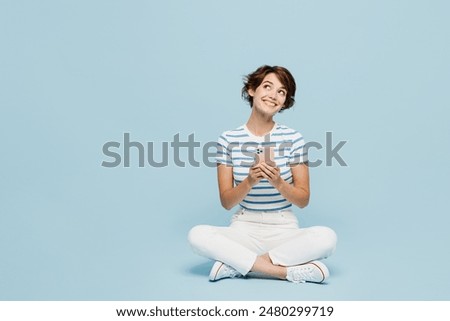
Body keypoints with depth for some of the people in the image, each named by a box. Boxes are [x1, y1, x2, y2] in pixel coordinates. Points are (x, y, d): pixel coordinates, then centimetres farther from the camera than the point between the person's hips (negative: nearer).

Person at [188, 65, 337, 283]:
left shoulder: (293, 138, -2)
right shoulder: (228, 139, -1)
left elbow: (303, 200, -1)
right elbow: (226, 202, -2)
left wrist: (278, 183, -21)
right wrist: (249, 182, -22)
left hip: (283, 229, 0)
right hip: (244, 229, 0)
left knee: (326, 237, -30)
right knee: (197, 235, -29)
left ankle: (237, 264, -19)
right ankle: (289, 271, -23)